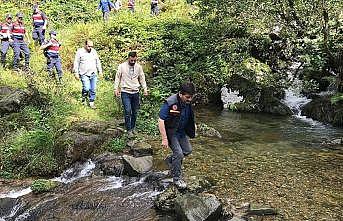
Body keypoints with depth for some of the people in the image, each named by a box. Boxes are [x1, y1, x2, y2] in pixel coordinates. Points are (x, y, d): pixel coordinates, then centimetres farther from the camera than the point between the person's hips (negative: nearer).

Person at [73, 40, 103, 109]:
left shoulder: (94, 51, 10)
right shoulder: (80, 51, -3)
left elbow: (98, 62, 19)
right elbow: (76, 63, -1)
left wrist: (100, 71, 16)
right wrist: (76, 73, -5)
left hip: (93, 74, 4)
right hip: (84, 74, -4)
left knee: (93, 89, 5)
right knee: (86, 88, -15)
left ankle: (91, 102, 18)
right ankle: (84, 98, 14)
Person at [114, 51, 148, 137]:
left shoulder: (139, 67, 4)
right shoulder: (122, 66, -4)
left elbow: (142, 78, 12)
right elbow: (117, 78, 2)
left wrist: (145, 88, 3)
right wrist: (116, 88, -4)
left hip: (135, 92, 3)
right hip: (125, 92, -3)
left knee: (135, 112, 8)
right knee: (128, 111, -12)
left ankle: (132, 128, 24)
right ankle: (129, 130, -3)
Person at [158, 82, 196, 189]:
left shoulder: (188, 102, -5)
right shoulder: (170, 103, -28)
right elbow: (161, 121, -27)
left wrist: (192, 127, 15)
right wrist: (164, 139, -27)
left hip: (182, 131, 8)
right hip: (171, 132, -8)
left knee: (187, 150, 15)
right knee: (179, 154, -13)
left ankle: (170, 160, 38)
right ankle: (177, 178, 5)